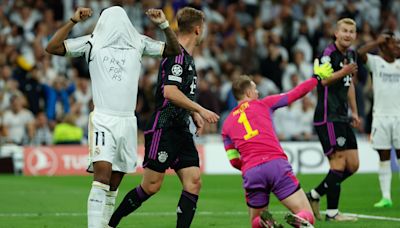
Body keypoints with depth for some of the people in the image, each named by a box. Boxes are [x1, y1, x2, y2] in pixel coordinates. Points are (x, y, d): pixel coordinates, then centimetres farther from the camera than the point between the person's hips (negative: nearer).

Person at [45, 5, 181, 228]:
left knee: (114, 185, 6)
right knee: (102, 176, -18)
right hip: (103, 120, -4)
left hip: (127, 122, 4)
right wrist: (73, 21, -8)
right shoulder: (92, 43, 4)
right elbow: (52, 47, -2)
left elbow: (174, 50, 14)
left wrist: (164, 24, 0)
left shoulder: (139, 43, 12)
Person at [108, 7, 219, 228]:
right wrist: (200, 110, -21)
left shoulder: (187, 58, 17)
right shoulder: (176, 55, -13)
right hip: (163, 129, -9)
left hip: (181, 131, 9)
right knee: (152, 186, -6)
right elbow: (169, 92, -25)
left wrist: (195, 116, 15)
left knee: (193, 182, -4)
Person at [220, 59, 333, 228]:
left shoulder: (226, 124, 20)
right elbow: (295, 94, 22)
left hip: (250, 172, 2)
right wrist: (317, 77, 36)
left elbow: (234, 161, 16)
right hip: (276, 164, -2)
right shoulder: (262, 104, 15)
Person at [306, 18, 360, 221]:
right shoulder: (329, 53, -12)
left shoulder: (351, 54, 16)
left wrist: (354, 112, 25)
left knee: (352, 165, 7)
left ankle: (314, 195, 17)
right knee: (339, 163, -10)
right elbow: (322, 79, -26)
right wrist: (343, 72, -41)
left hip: (342, 117, 9)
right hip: (328, 117, -9)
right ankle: (332, 212, -3)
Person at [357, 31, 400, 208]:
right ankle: (386, 197, 3)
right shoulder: (375, 62, -1)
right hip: (380, 116, -2)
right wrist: (377, 42, -14)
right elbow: (360, 53, -17)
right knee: (384, 158, 1)